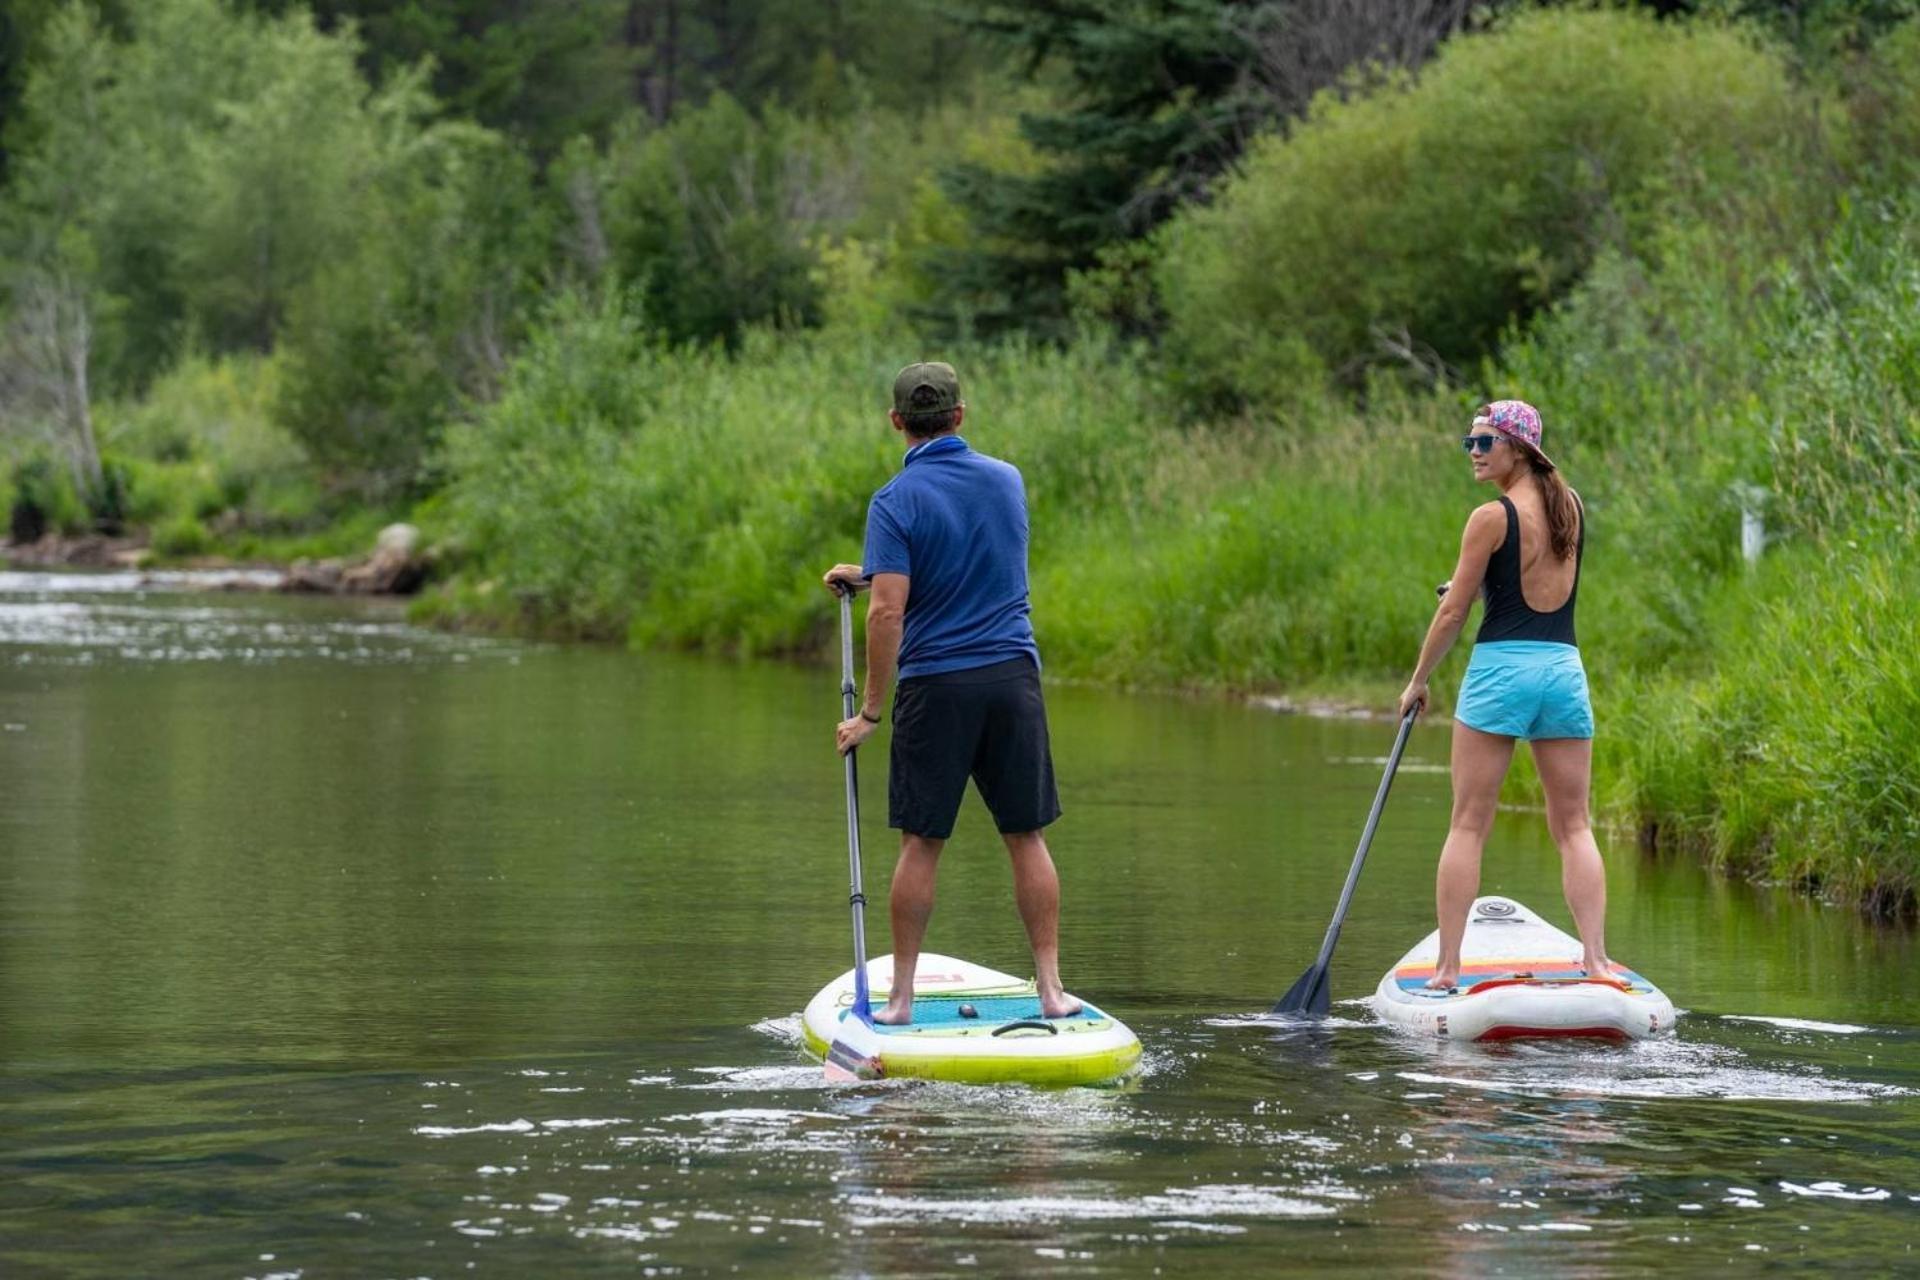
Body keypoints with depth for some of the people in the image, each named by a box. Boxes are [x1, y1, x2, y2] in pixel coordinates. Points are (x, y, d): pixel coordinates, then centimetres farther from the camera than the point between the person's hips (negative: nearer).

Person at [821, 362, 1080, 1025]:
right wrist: (869, 573, 25)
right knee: (1027, 839, 7)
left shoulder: (896, 502, -9)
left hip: (936, 685, -3)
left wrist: (869, 710, -10)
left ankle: (901, 997, 7)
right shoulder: (1006, 480, 7)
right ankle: (1050, 988, 6)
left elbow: (889, 609, -16)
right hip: (1014, 675, 3)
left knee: (921, 844, 3)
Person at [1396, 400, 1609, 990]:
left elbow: (1453, 613, -4)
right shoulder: (1573, 506, 9)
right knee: (1573, 826, 7)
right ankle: (1595, 959, -5)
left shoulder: (1491, 518, -8)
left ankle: (1447, 966, -2)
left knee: (1468, 825, 1)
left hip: (1500, 670, -5)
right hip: (1565, 671, 5)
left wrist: (1418, 681, 7)